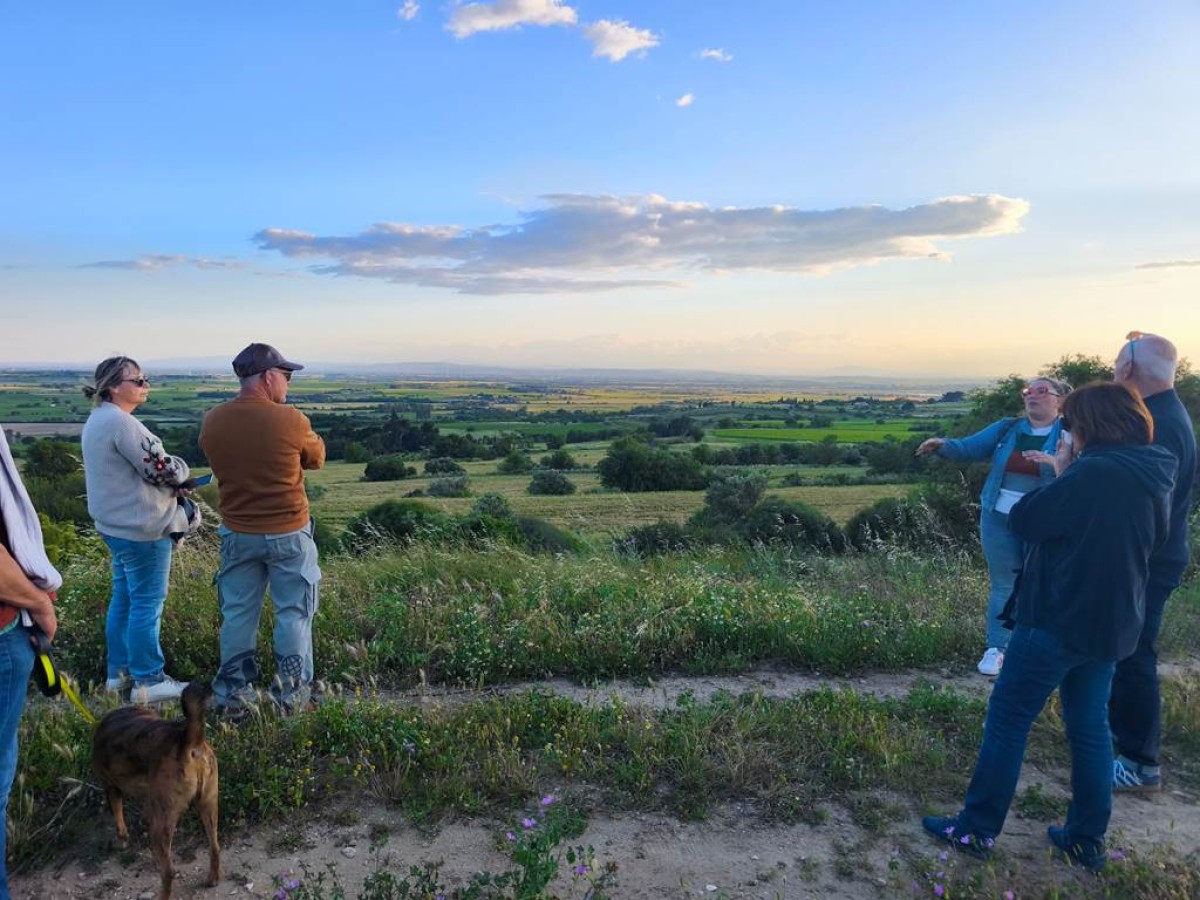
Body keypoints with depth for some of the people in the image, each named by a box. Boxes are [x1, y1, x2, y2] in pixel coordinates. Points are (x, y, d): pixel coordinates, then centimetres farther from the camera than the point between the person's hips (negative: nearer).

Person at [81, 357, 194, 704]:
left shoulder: (98, 419, 13)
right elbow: (161, 469, -22)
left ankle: (120, 671, 28)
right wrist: (181, 469, 1)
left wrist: (171, 484, 4)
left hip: (117, 524, 11)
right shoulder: (121, 422, -21)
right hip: (140, 528, -11)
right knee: (147, 603, -2)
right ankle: (148, 680, 7)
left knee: (123, 599, 18)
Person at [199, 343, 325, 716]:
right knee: (293, 613, 10)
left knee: (237, 614, 15)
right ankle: (292, 693, 18)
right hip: (288, 534, -3)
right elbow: (317, 458, 0)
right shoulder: (291, 420, -19)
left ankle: (233, 693, 24)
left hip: (237, 534, 4)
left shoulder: (212, 421, -6)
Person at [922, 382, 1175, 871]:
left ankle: (976, 829, 12)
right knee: (1090, 727, 17)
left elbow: (1023, 521, -15)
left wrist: (1060, 474, -1)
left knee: (1007, 721, 3)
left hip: (1058, 619, -8)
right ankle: (1087, 840, 26)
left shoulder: (1093, 473, -22)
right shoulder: (1154, 479, 5)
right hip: (1110, 623, 8)